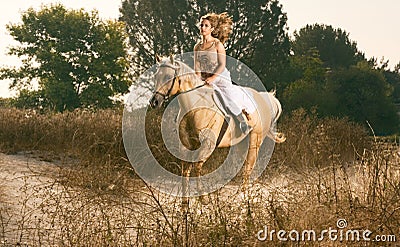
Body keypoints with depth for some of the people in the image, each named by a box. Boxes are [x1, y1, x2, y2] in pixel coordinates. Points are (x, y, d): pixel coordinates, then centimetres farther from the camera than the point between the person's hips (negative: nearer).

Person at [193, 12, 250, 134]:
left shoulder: (218, 44, -5)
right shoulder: (197, 47, 9)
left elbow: (222, 65, -10)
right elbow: (197, 66, 7)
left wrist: (212, 77, -22)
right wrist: (199, 79, -11)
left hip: (220, 77, -5)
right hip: (205, 79, 5)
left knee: (229, 102, -13)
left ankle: (245, 125, 4)